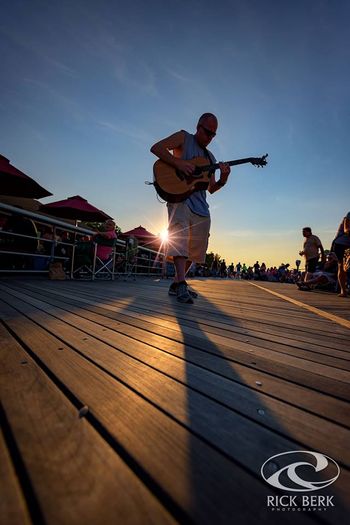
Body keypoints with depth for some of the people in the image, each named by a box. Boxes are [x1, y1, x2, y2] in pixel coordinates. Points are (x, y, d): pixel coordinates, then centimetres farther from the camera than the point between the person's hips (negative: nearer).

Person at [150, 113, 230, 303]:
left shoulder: (210, 157, 26)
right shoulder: (184, 137, 10)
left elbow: (211, 188, 22)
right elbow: (156, 147, -4)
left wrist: (223, 180, 1)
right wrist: (178, 163, -17)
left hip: (200, 205, 7)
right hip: (179, 197, -6)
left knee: (195, 250, 4)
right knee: (180, 238, -25)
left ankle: (176, 284, 15)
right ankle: (182, 285, -26)